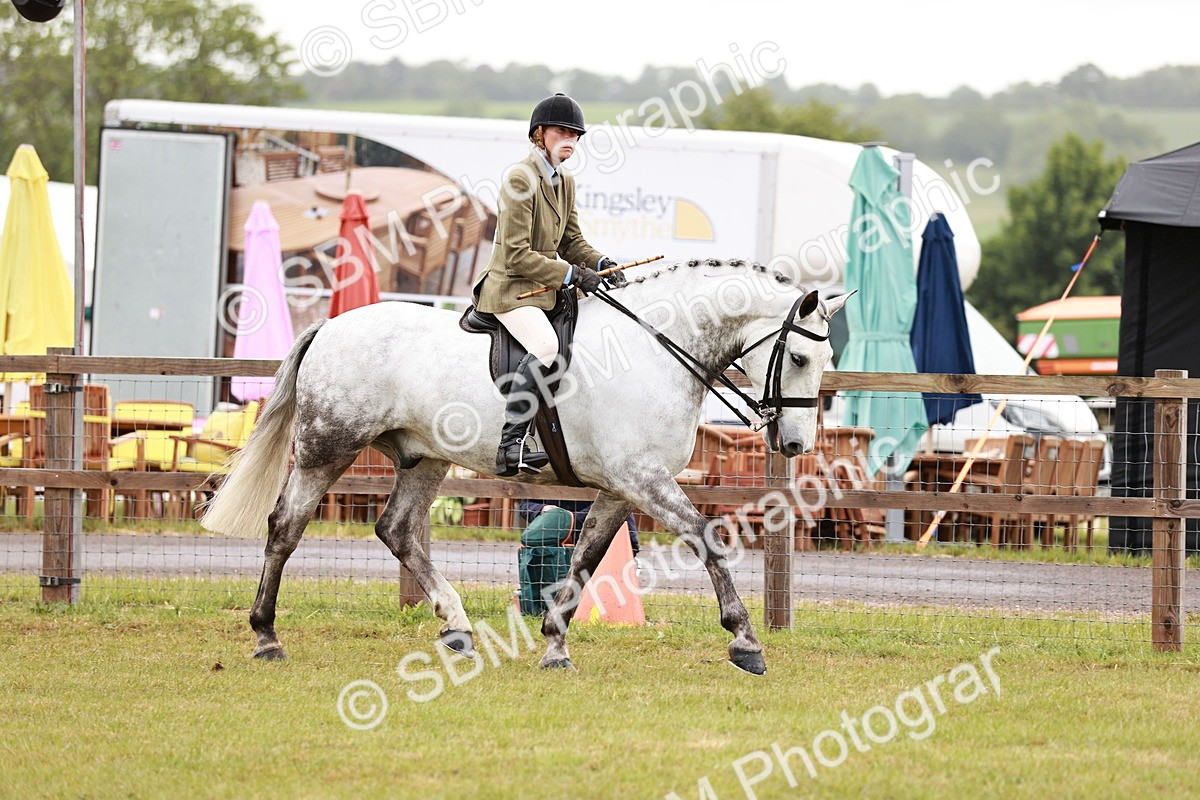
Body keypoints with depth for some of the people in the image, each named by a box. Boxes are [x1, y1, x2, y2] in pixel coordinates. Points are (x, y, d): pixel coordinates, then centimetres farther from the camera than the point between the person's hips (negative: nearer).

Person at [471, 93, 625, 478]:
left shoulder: (565, 182, 12)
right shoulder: (520, 179, -15)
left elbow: (572, 241, 18)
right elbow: (517, 255, -20)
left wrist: (599, 264, -3)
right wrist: (571, 274, -22)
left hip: (545, 288, 10)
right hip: (510, 287, -10)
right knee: (545, 346, -35)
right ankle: (510, 446, -39)